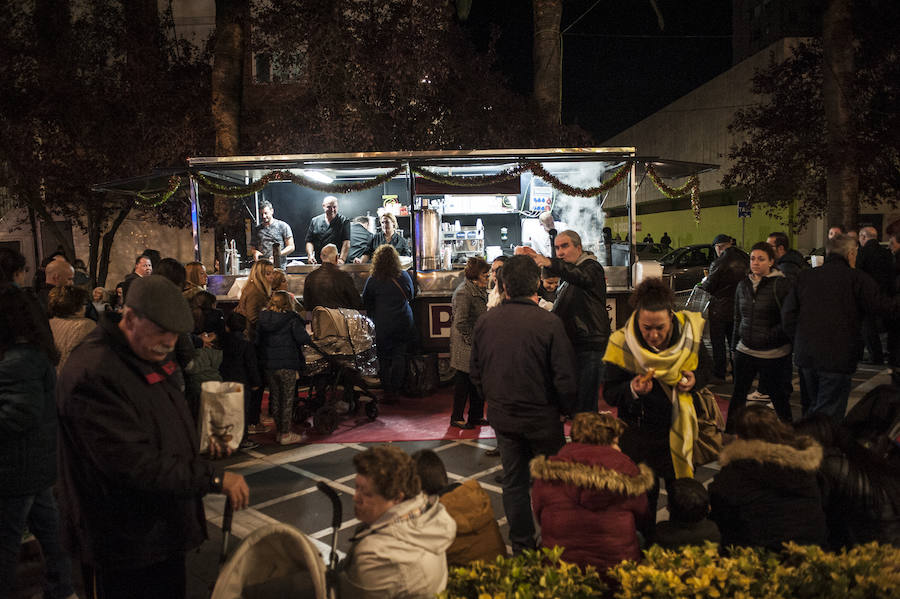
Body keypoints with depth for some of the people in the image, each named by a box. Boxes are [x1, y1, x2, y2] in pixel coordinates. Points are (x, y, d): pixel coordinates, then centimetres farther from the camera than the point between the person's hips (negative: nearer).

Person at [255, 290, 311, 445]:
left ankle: (278, 431, 22)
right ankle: (286, 434, 6)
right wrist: (304, 331, 5)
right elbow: (303, 339, -15)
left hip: (268, 365, 5)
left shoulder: (262, 319, 4)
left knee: (275, 397, 14)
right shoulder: (292, 319, -11)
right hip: (287, 365, -5)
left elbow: (256, 341, 5)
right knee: (287, 399, 3)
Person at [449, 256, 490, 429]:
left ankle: (475, 416, 24)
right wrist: (473, 342, -17)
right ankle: (456, 418, 14)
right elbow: (461, 323, -21)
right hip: (466, 347, -9)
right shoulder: (464, 292, -17)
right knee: (463, 381, 2)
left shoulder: (480, 290, 11)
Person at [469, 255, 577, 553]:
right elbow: (564, 375, -15)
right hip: (541, 416, -3)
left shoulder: (485, 320, -5)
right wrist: (566, 409, 2)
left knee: (513, 480, 15)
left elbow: (475, 370, 5)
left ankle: (521, 545, 26)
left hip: (502, 415, 4)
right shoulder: (549, 322, -18)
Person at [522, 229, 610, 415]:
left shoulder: (592, 268, -9)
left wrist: (550, 263, -52)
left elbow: (580, 276, -35)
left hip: (589, 345, -9)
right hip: (572, 344, 9)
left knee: (584, 404, -11)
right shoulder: (567, 275, 20)